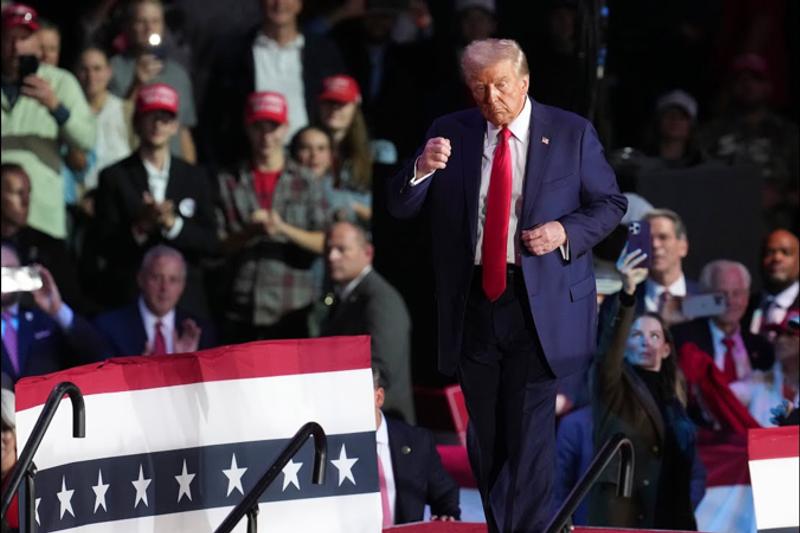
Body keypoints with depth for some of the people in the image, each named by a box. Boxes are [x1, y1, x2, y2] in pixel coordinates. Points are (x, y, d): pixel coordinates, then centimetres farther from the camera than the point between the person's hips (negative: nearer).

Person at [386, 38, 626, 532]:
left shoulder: (572, 134, 2)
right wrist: (421, 170, -18)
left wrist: (565, 231, -12)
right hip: (473, 302, 3)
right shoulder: (450, 134, 6)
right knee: (486, 435, 10)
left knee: (529, 431, -10)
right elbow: (401, 208, 4)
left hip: (540, 303, -3)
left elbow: (610, 204, 7)